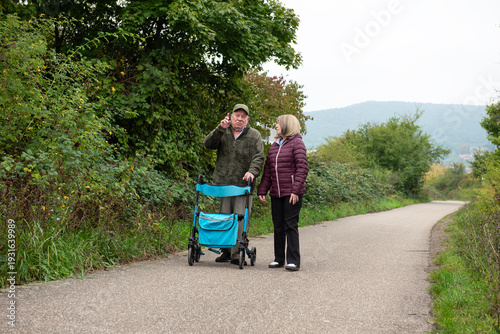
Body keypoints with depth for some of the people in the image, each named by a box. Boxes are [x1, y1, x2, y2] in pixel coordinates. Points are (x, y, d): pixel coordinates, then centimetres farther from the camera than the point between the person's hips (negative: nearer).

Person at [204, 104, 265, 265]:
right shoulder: (222, 133, 12)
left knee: (240, 219, -7)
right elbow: (208, 144, -3)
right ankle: (226, 251, 18)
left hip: (243, 185, -2)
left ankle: (237, 253, -3)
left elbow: (259, 157, -2)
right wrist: (220, 129, -16)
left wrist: (252, 171, -21)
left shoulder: (254, 135, 7)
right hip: (223, 183, 2)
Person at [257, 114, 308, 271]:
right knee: (278, 226, 10)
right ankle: (279, 259, 19)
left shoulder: (297, 143, -4)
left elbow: (302, 168, -11)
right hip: (276, 193, 6)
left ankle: (293, 261, -2)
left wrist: (295, 190, -18)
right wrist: (262, 190, 11)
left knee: (290, 225, -6)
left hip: (291, 193, -6)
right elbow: (268, 170, 18)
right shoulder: (274, 146, 17)